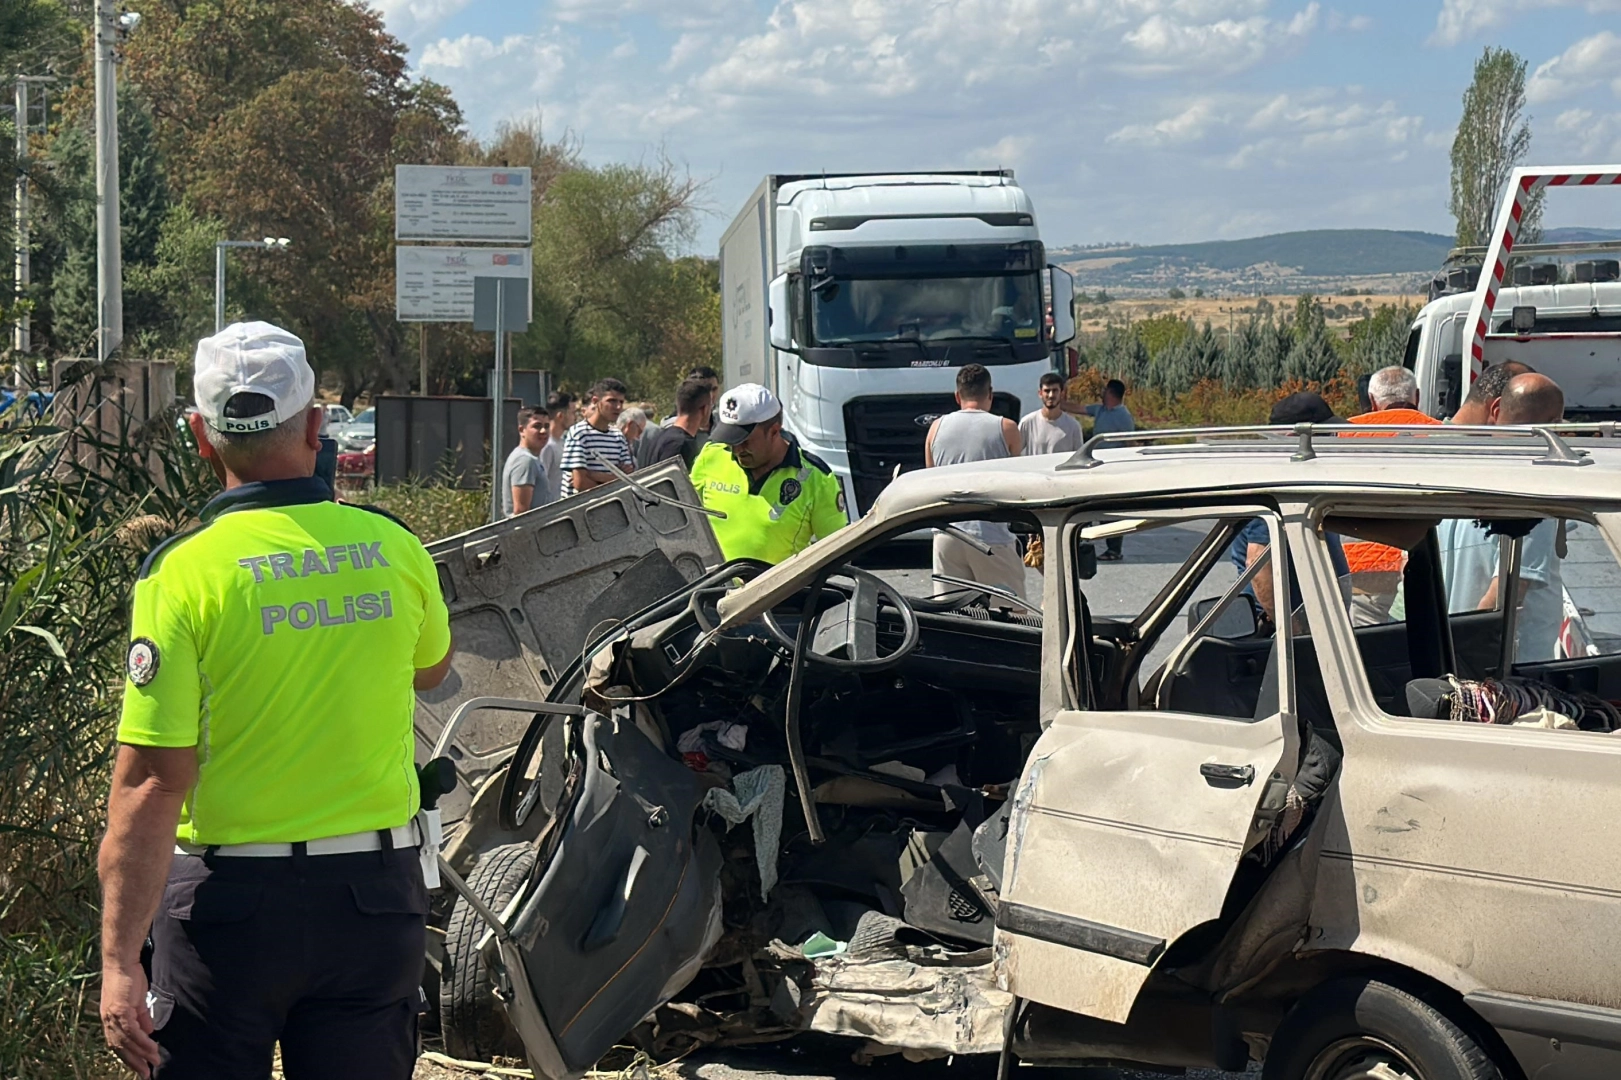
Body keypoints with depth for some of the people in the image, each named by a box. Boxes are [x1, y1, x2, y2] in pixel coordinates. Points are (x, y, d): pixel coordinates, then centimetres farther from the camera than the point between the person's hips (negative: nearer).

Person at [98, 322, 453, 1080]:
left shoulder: (182, 571, -13)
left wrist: (119, 962, -13)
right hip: (377, 892, 3)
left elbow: (152, 784, -16)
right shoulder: (395, 547, -2)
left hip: (230, 900, -3)